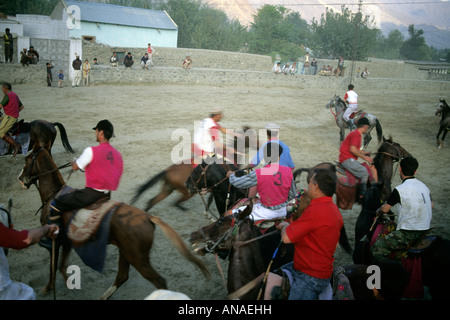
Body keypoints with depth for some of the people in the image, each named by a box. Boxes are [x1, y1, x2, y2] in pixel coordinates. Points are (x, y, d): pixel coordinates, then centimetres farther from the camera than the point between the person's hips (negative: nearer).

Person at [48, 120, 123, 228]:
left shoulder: (91, 151, -13)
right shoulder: (118, 154, 5)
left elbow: (75, 167, -2)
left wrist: (74, 162, 23)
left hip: (92, 193, -8)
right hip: (107, 195, 8)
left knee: (55, 205, 2)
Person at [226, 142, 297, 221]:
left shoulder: (258, 174, -21)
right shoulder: (288, 171, -8)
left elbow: (237, 183, -9)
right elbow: (292, 194, 2)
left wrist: (231, 175, 13)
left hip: (267, 213, -5)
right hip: (283, 212, 5)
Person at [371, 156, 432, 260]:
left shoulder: (399, 190, -15)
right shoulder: (424, 186, 8)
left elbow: (385, 209, -6)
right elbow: (431, 206, 19)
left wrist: (378, 211, 16)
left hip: (409, 234, -8)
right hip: (425, 231, 9)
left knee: (376, 248, -4)